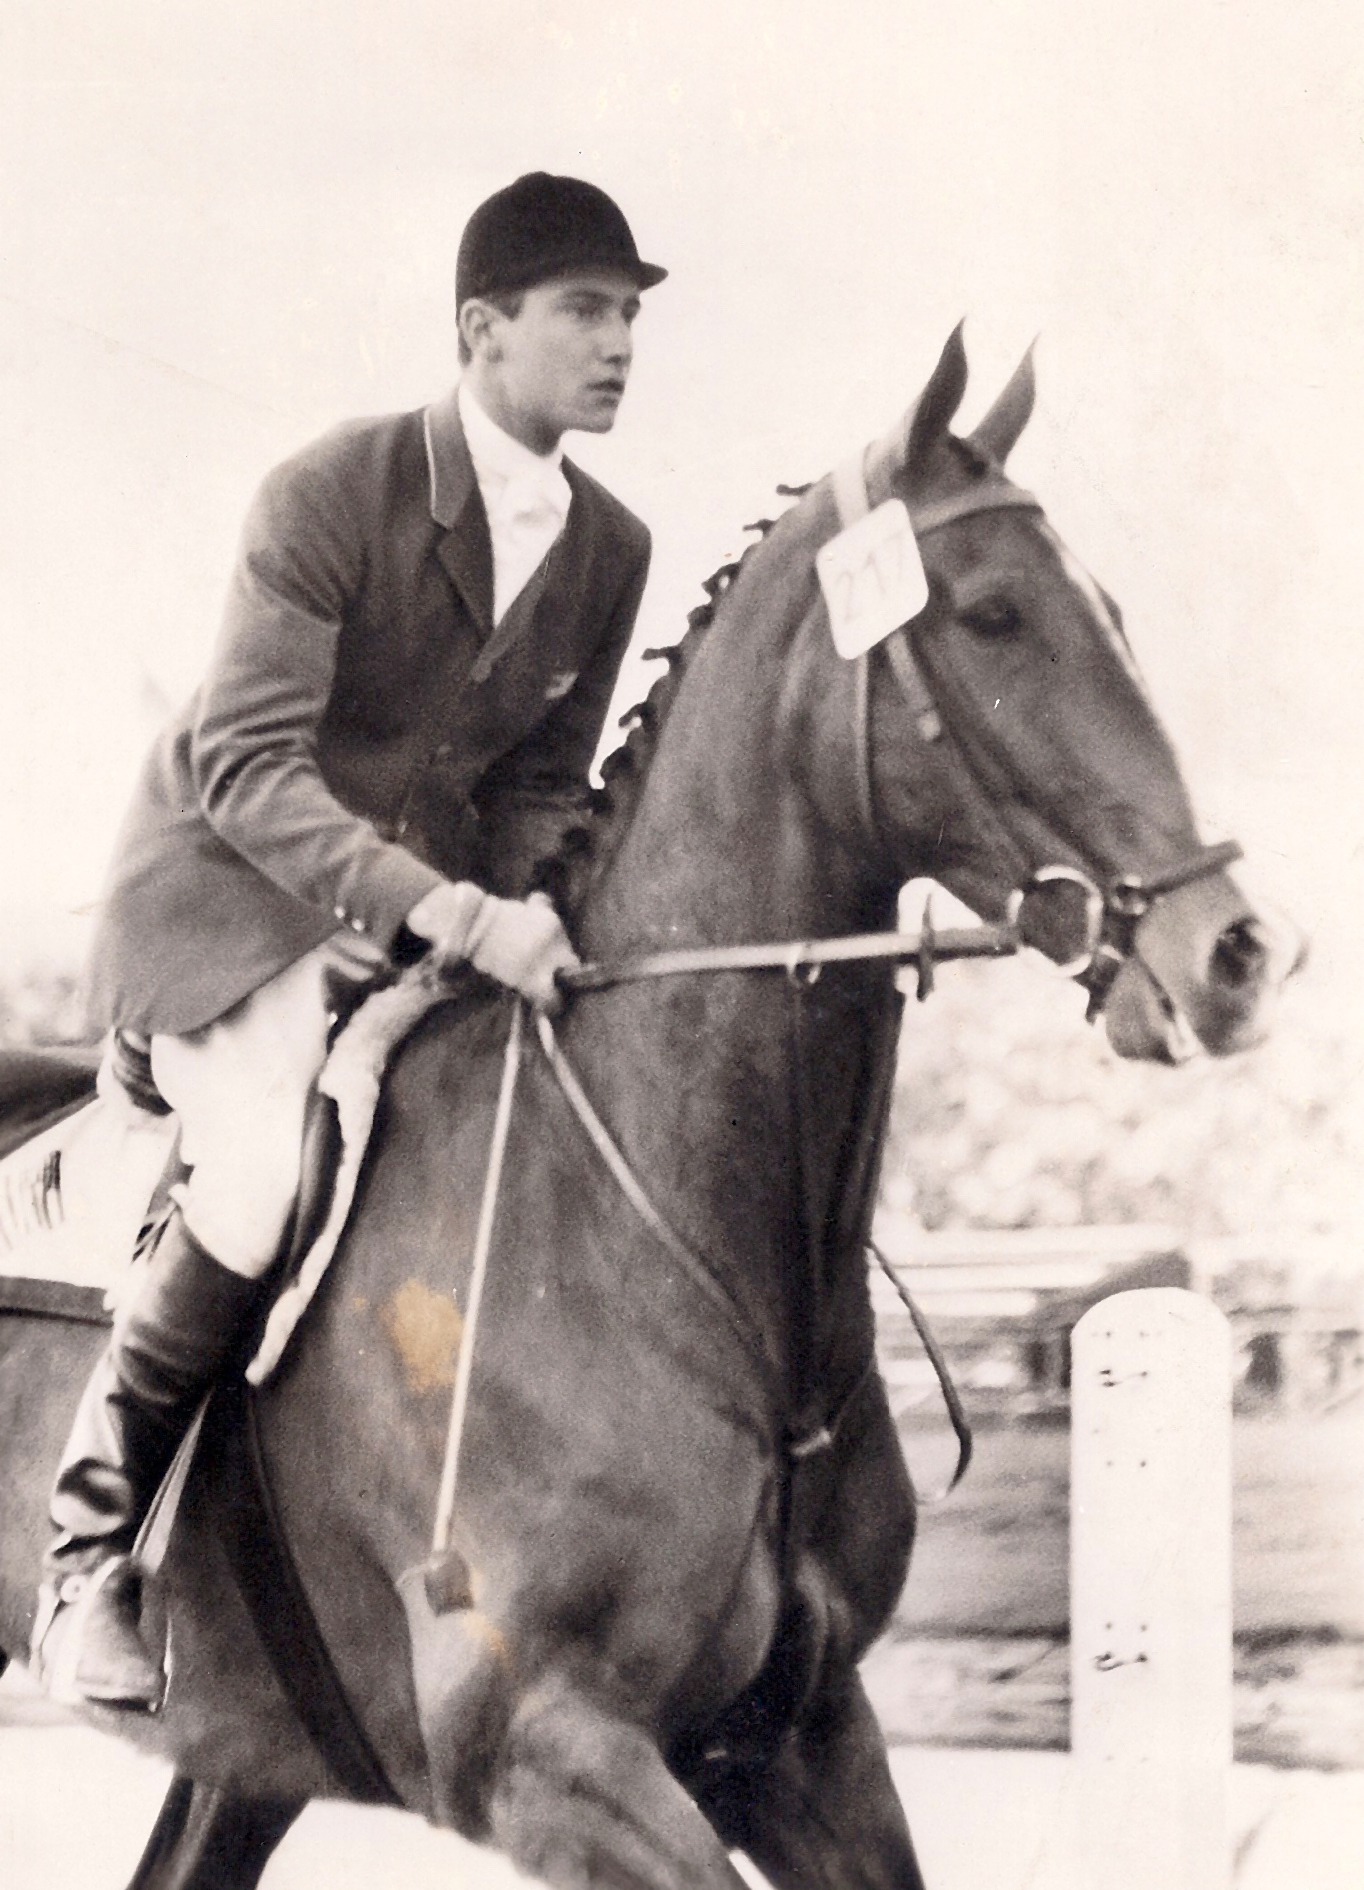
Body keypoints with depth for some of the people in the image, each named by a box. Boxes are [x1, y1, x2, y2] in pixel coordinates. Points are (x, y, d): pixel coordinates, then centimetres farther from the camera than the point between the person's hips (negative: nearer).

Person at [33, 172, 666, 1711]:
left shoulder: (611, 551, 1)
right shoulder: (332, 493, -18)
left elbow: (544, 786, 9)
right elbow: (246, 761, -25)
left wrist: (517, 926, -13)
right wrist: (448, 913, -36)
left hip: (438, 902, 7)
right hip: (236, 889, -7)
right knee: (269, 1181, -28)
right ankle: (89, 1553, -10)